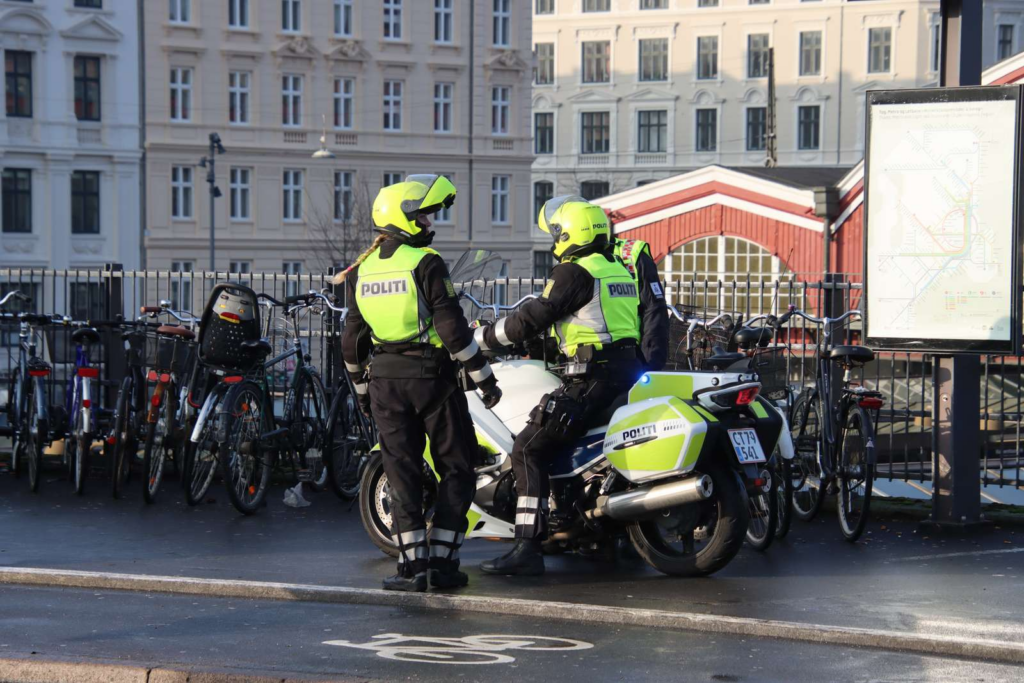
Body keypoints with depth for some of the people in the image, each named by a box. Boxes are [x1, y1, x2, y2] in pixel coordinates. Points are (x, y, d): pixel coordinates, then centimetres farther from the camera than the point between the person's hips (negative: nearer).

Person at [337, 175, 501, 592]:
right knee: (456, 469, 5)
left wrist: (360, 387, 23)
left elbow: (353, 339, 12)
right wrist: (484, 377, -9)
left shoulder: (363, 270, 8)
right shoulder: (425, 263, -11)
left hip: (385, 378, 5)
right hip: (431, 374, -5)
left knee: (402, 472, 6)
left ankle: (412, 564, 0)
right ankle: (443, 561, 1)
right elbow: (452, 327, -15)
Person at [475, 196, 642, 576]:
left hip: (591, 379, -10)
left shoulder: (576, 272, -10)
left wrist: (482, 338, -3)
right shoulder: (616, 268, 17)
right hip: (625, 371, 10)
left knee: (529, 450, -11)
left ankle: (527, 549, -19)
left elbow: (534, 318, -13)